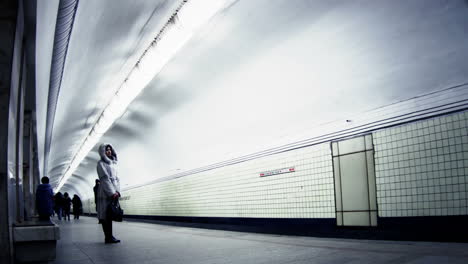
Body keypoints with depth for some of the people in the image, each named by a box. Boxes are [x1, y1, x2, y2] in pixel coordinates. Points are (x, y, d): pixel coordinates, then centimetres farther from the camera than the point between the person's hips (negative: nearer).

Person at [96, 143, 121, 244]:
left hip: (113, 192, 7)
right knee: (105, 215, -6)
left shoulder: (113, 163, 18)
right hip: (105, 192, -7)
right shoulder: (101, 163, -2)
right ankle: (108, 237, -6)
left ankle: (109, 237, 8)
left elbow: (116, 178, 14)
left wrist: (117, 191, -1)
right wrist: (112, 193, -17)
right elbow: (105, 178, -11)